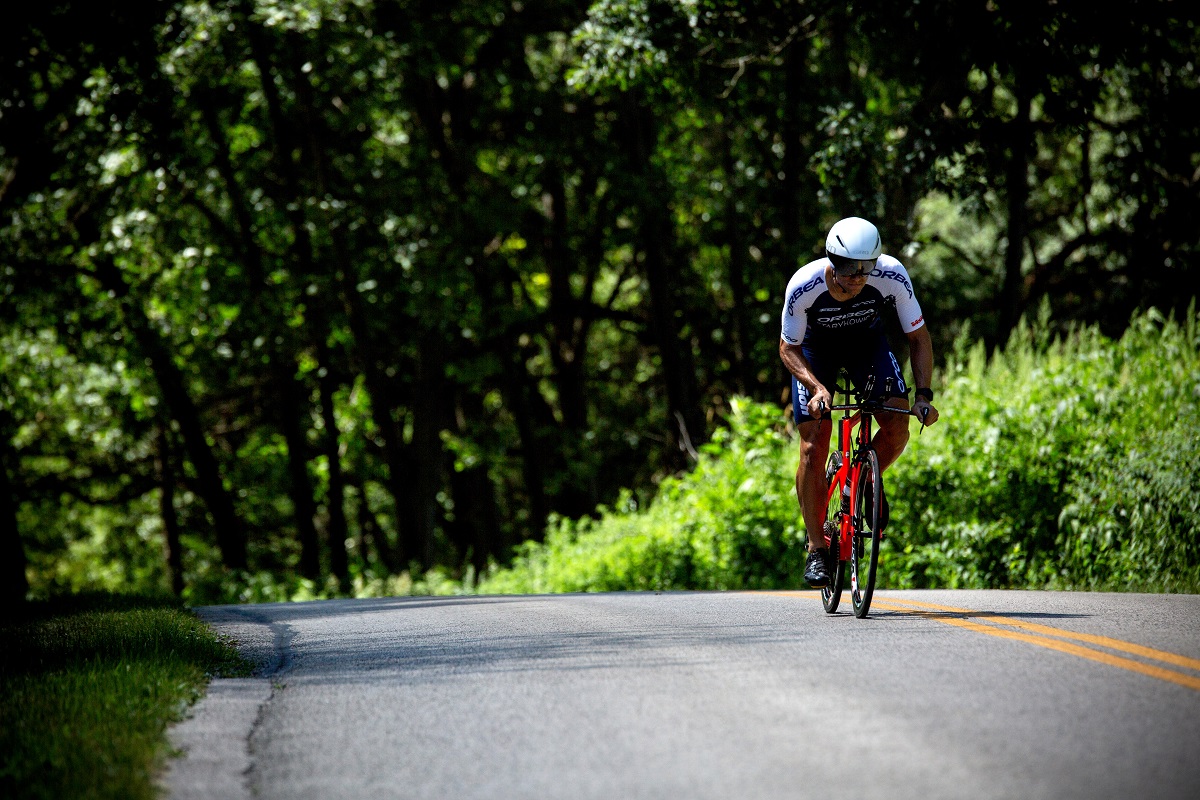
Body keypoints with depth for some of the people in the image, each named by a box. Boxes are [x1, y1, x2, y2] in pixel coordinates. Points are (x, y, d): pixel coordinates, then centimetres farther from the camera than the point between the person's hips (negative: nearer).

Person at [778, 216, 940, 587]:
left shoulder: (892, 276, -32)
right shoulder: (804, 286, -34)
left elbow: (918, 337, -18)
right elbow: (788, 348, -19)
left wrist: (923, 395, -29)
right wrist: (817, 387, -36)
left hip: (867, 341, 2)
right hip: (815, 348, -1)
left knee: (897, 426, -20)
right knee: (814, 447, -12)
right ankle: (816, 549, 0)